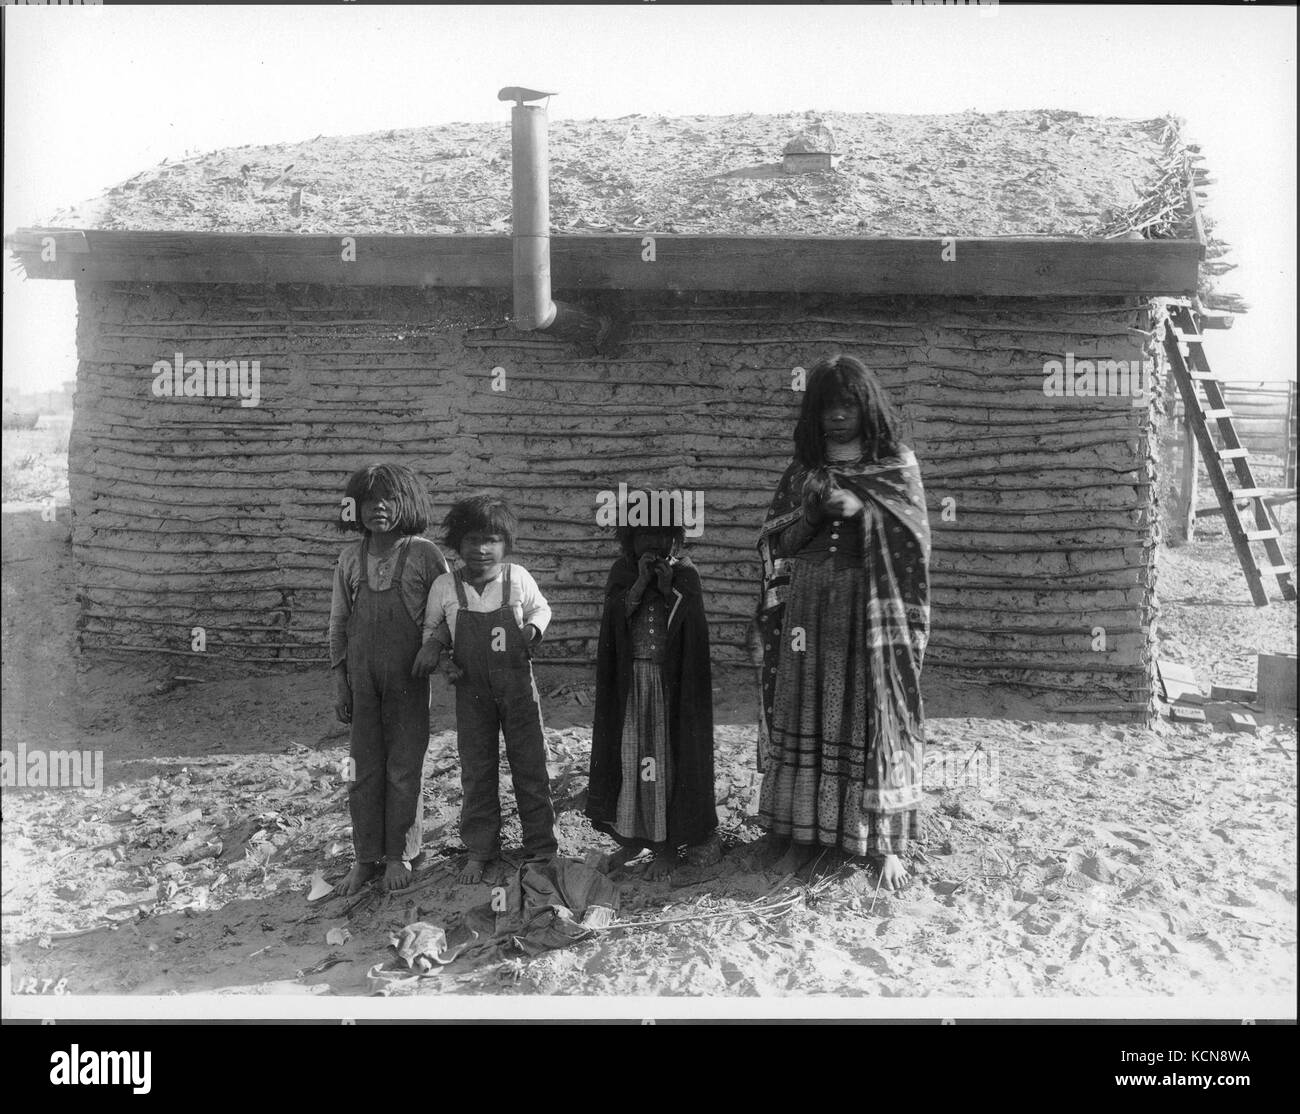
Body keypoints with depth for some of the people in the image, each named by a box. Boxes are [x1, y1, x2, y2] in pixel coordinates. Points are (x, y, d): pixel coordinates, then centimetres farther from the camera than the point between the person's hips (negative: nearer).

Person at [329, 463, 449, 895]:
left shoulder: (424, 554, -6)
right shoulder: (350, 557, 3)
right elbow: (338, 621, 8)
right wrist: (339, 680, 6)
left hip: (408, 678, -3)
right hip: (362, 677, 3)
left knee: (404, 769, 6)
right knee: (364, 769, 8)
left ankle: (400, 855, 20)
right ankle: (365, 858, 20)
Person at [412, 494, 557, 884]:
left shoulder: (518, 578, -9)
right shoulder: (444, 587, -8)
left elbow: (541, 608, 10)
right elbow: (431, 628, 8)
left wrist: (533, 629, -10)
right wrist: (435, 648, -11)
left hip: (518, 687, 0)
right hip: (472, 692, 1)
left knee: (530, 767, 7)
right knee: (476, 772, 11)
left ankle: (541, 846, 21)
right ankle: (480, 850, 26)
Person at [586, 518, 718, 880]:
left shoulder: (685, 574, -2)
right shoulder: (622, 571, 4)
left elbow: (692, 631, -7)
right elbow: (614, 622, -7)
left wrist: (668, 589, -17)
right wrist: (641, 582, -16)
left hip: (672, 682, -2)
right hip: (629, 680, 2)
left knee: (669, 756, -1)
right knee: (629, 755, 7)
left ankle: (668, 845, 8)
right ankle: (630, 836, 20)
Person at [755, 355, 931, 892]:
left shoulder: (897, 464, 6)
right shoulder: (800, 472, 13)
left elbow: (911, 538, -2)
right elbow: (777, 542, 8)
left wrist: (861, 508, -15)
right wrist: (814, 507, -9)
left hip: (874, 610, -2)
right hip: (808, 609, 2)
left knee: (876, 717, -2)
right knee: (805, 715, 2)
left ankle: (886, 842, 6)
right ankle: (802, 830, 11)